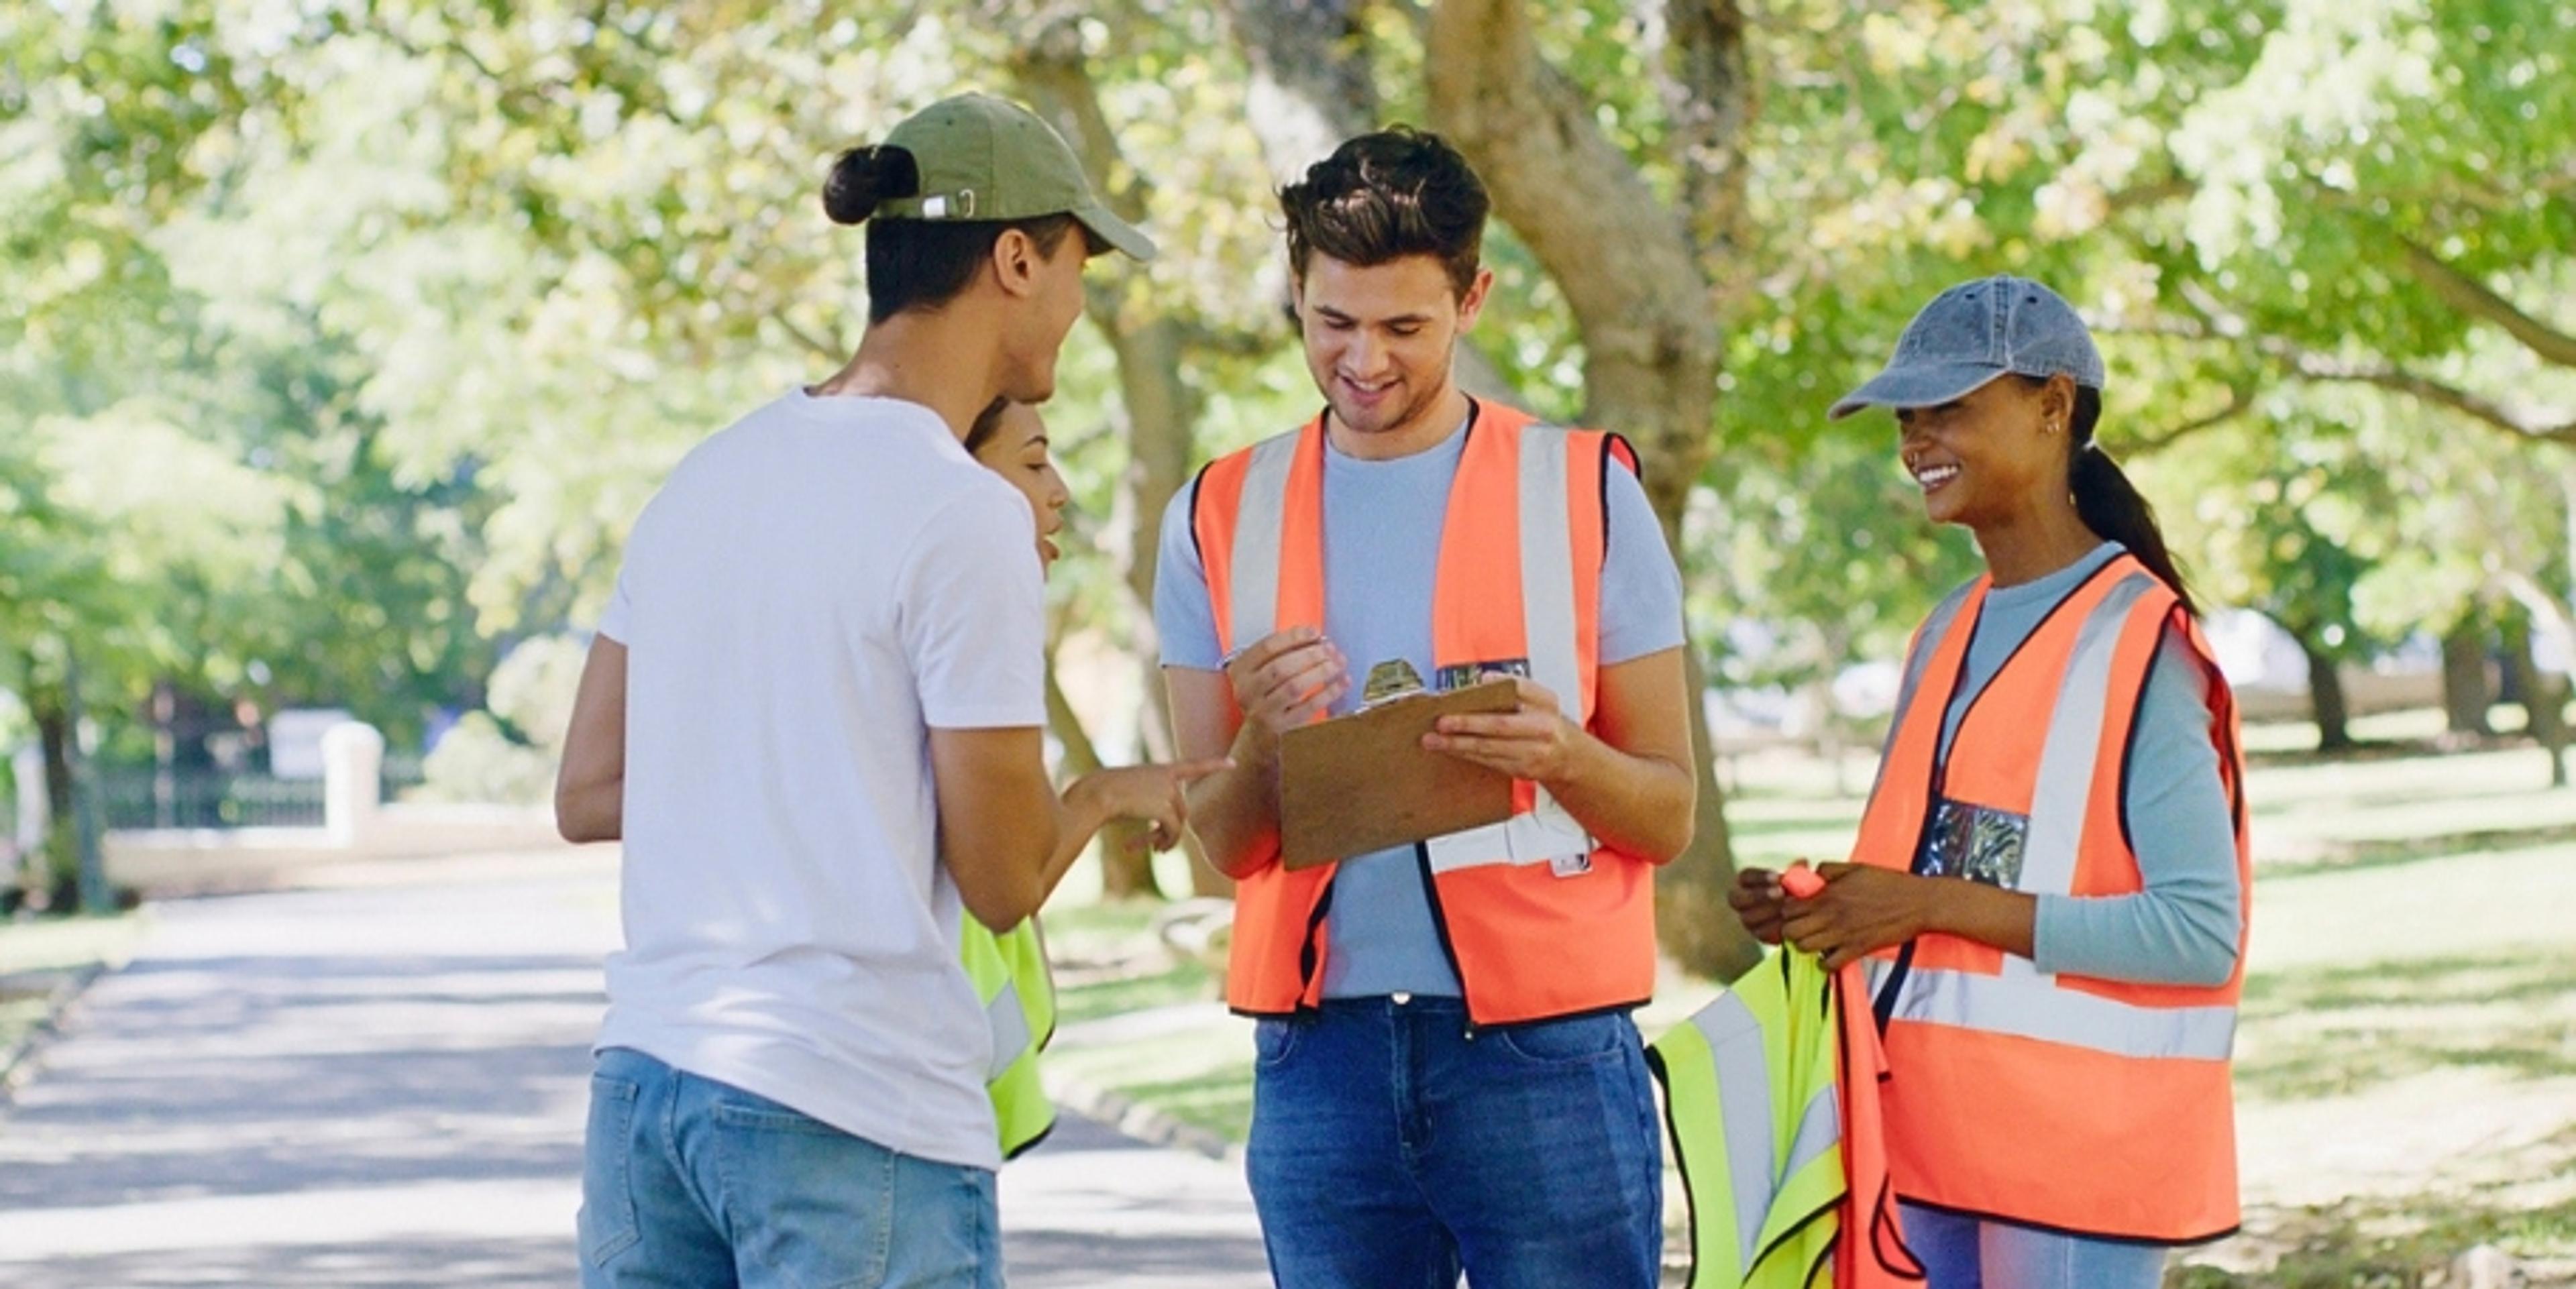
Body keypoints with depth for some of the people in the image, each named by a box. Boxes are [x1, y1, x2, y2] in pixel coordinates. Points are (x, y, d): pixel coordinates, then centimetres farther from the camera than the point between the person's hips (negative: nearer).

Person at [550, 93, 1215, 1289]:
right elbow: (1006, 880, -8)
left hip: (640, 1077, 7)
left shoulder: (706, 475, 10)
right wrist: (1112, 794, 12)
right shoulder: (965, 518, -11)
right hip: (859, 1109, -7)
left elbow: (586, 794, 14)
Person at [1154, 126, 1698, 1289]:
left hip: (1544, 1050, -2)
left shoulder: (1585, 491, 3)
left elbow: (1668, 816, 4)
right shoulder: (1222, 516, 9)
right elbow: (1225, 847, 9)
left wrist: (1564, 755, -18)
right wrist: (1261, 739, -13)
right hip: (1320, 1056, 2)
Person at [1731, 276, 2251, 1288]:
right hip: (1928, 1131, 8)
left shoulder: (2136, 639, -11)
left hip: (2075, 1154, -7)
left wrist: (1936, 904, -19)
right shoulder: (1948, 635, 14)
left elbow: (2200, 929, -18)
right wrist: (1821, 914, 2)